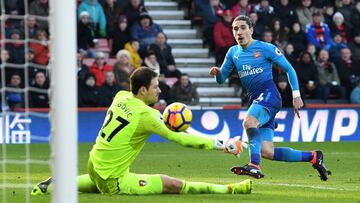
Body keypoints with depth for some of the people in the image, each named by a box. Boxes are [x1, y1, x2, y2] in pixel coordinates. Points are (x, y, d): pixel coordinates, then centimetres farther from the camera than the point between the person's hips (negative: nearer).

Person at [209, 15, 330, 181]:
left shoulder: (265, 48, -1)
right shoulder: (233, 52, 14)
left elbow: (289, 69, 2)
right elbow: (221, 79, 18)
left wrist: (296, 95, -5)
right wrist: (216, 73, -6)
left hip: (269, 94, -6)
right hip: (254, 99, 6)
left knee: (249, 121, -37)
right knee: (267, 152, -4)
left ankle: (254, 166, -45)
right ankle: (313, 157, 12)